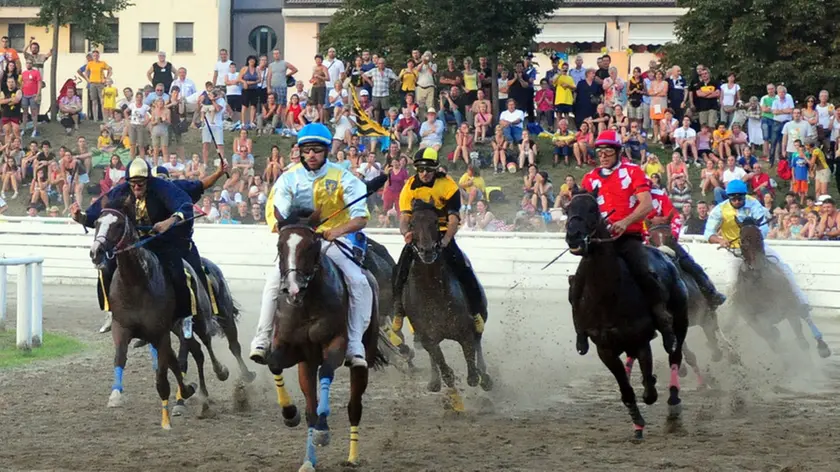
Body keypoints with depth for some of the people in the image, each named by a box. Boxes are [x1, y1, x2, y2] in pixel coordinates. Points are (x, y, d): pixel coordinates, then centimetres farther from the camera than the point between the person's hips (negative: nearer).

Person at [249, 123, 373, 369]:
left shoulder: (343, 178, -7)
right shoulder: (289, 178, -3)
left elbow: (360, 218, -15)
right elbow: (277, 216, -9)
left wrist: (338, 230, -35)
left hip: (334, 241, -1)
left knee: (359, 282, -23)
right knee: (275, 281, -23)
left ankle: (354, 345, -18)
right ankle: (262, 340, -15)